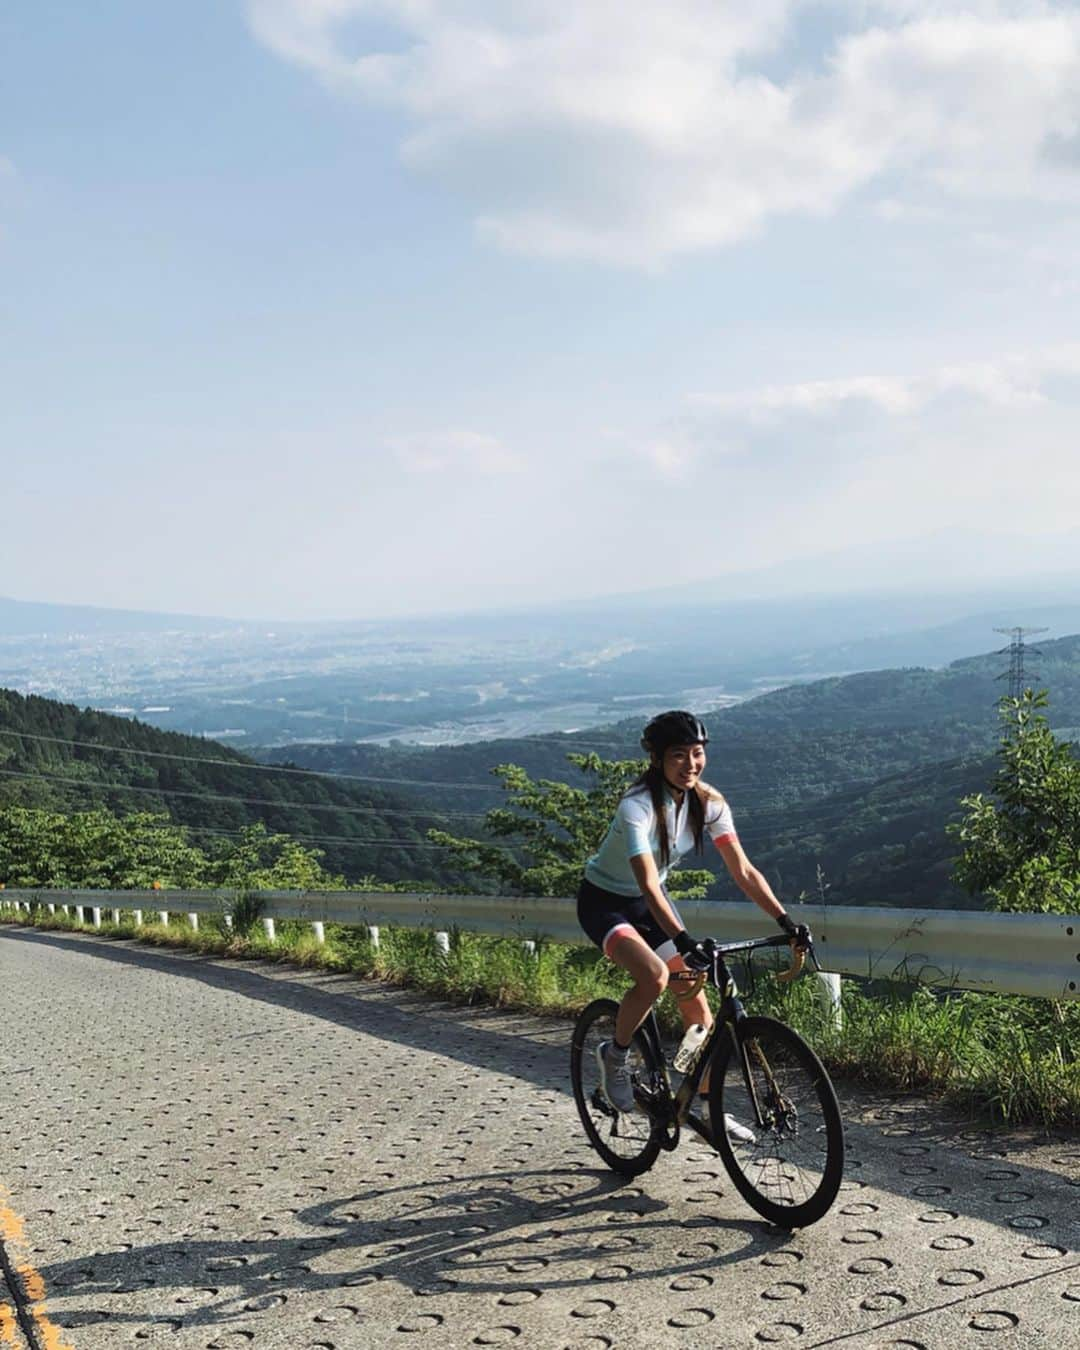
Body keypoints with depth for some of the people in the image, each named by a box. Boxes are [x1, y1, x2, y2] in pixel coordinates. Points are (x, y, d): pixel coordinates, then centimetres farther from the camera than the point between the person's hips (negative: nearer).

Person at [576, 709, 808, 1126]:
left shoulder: (707, 802, -13)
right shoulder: (637, 806, -31)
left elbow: (744, 871, -14)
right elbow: (648, 884, -40)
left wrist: (785, 920, -26)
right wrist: (682, 939, -52)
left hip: (649, 902, 6)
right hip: (604, 902, -6)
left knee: (696, 1000, 0)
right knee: (655, 976, -30)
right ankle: (615, 1055, -3)